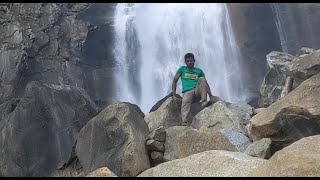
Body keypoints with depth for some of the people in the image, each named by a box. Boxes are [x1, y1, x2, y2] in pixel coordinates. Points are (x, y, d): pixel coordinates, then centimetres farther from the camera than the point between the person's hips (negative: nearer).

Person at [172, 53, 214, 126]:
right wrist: (174, 94, -4)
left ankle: (204, 102, -35)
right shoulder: (182, 69, 16)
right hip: (187, 92, -2)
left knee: (202, 79, -25)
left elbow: (205, 83, 12)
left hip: (197, 91, 2)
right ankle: (184, 122, -57)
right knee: (185, 102, -36)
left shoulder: (199, 71, 20)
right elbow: (175, 81, 9)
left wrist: (210, 95, -3)